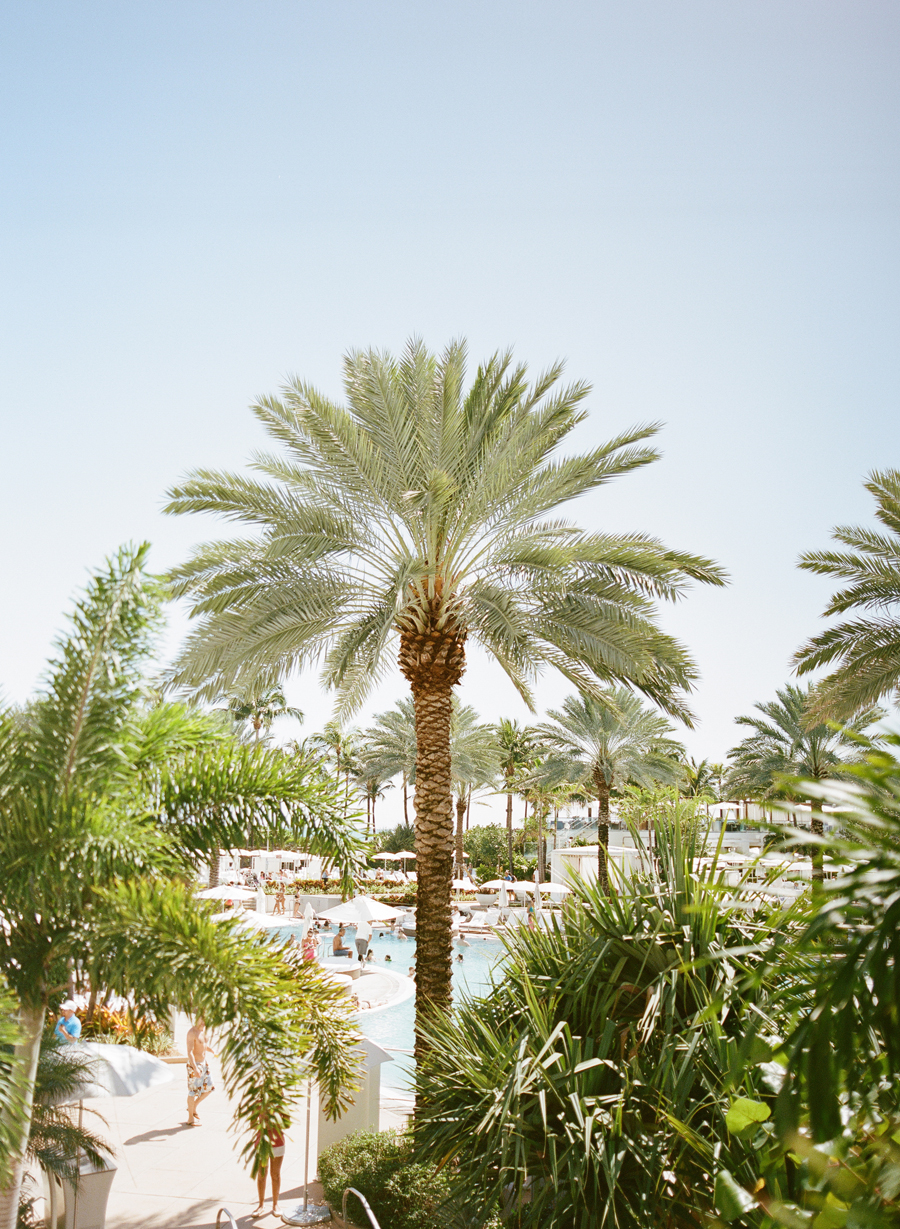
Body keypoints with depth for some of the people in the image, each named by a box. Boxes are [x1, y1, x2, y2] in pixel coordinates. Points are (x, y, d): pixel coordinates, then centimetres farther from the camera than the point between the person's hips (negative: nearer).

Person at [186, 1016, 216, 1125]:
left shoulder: (203, 1030, 7)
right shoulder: (192, 1032, -19)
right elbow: (189, 1052, -24)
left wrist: (213, 1052, 14)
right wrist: (195, 1068, -30)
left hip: (204, 1063, 8)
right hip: (194, 1064, -8)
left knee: (209, 1087, 11)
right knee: (193, 1092, 2)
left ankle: (193, 1107, 29)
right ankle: (190, 1118, 15)